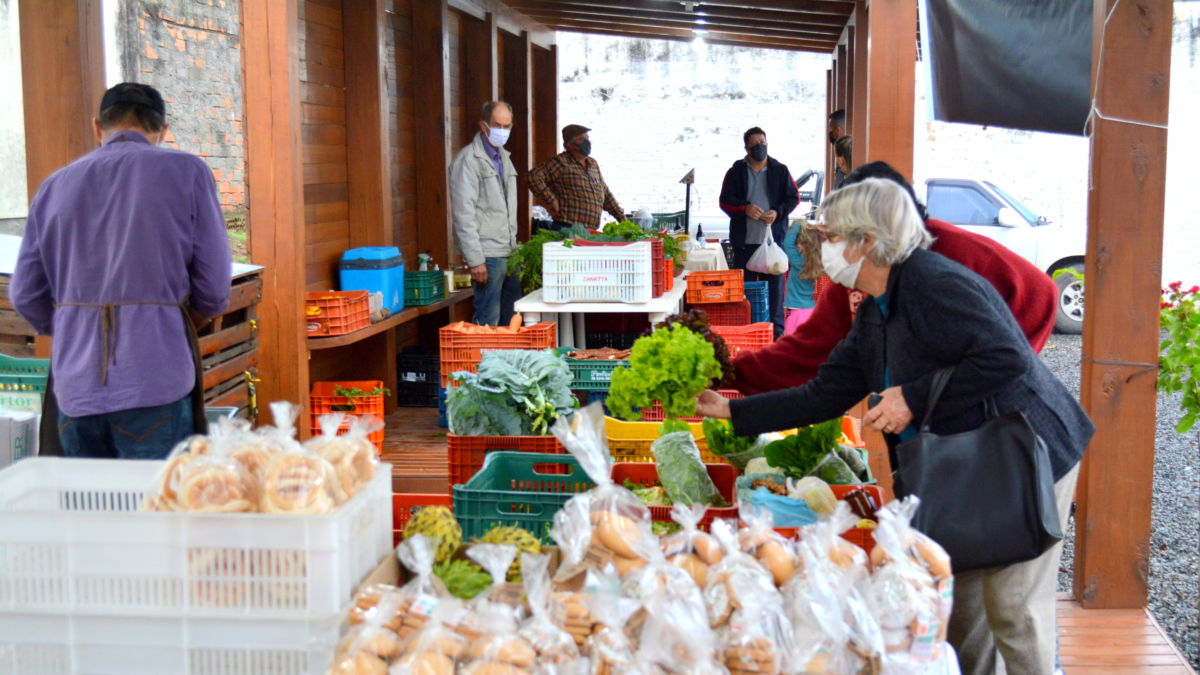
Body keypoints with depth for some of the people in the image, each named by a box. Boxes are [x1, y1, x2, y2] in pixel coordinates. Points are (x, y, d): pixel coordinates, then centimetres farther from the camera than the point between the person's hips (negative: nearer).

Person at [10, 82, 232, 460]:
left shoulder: (55, 186, 9)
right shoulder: (187, 172, -1)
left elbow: (25, 297, 7)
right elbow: (214, 290, -4)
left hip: (73, 390, 4)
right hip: (155, 383, -4)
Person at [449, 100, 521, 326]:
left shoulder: (503, 157, 17)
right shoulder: (469, 159, -10)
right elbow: (463, 214, -15)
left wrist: (514, 246, 19)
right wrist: (475, 260, -19)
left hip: (509, 252, 9)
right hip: (487, 254, -8)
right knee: (488, 321, -8)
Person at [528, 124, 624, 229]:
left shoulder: (593, 164, 20)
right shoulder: (560, 162, -3)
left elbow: (605, 194, 28)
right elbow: (534, 177, -14)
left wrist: (621, 217, 24)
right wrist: (550, 200, -15)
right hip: (567, 229, -7)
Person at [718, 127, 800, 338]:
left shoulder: (780, 170, 8)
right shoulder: (736, 171, 7)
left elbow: (793, 197, 9)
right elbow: (725, 201, 3)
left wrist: (777, 213, -9)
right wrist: (744, 209, -15)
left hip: (774, 237, 0)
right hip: (744, 239, 0)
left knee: (774, 283, 2)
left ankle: (775, 327, 8)